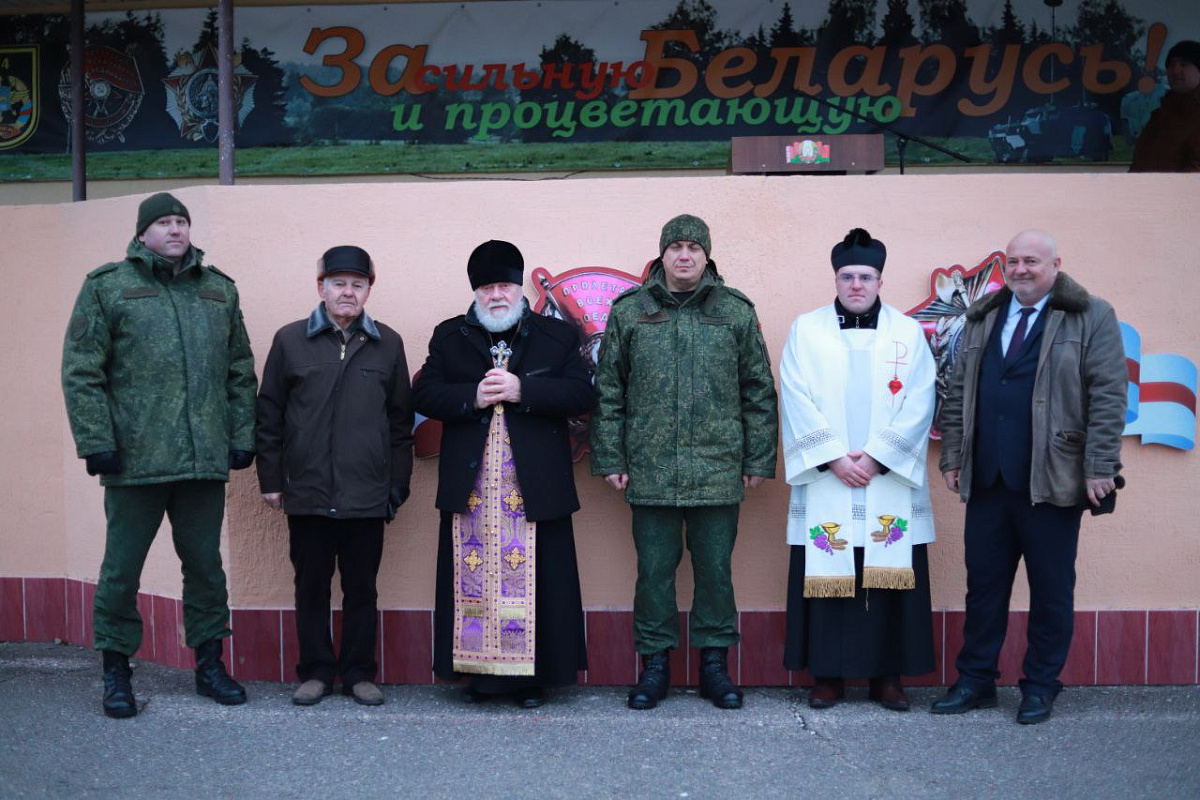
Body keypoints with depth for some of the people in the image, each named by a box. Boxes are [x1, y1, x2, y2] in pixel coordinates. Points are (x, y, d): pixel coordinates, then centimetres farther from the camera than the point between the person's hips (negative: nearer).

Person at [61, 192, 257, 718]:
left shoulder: (219, 290, 12)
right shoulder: (107, 286, 1)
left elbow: (241, 372, 14)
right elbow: (81, 372, -3)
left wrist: (242, 437, 7)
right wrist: (96, 442, -10)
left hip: (206, 459, 3)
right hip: (135, 458, -3)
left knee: (206, 565, 11)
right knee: (122, 568, 6)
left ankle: (209, 664, 25)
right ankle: (116, 671, 21)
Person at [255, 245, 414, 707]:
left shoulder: (388, 344, 7)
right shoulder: (290, 340, 4)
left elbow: (400, 420, 8)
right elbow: (269, 415, 6)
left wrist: (399, 484, 5)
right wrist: (271, 478, 2)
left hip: (367, 495, 0)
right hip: (307, 493, 0)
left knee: (361, 587, 8)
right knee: (311, 586, 8)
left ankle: (359, 674, 19)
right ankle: (315, 672, 20)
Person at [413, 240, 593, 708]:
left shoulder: (557, 336, 8)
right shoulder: (449, 337, 12)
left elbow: (582, 394, -3)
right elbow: (424, 393, 3)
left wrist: (523, 391, -15)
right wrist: (471, 397, -14)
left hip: (536, 487, -1)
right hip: (469, 488, 2)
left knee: (534, 580, 1)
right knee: (474, 580, 4)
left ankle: (533, 675, 11)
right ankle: (479, 672, 14)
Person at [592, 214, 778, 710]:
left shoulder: (736, 312, 5)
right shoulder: (629, 312, 5)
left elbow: (759, 392, 7)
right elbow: (609, 391, 6)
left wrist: (758, 460, 3)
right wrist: (610, 459, 2)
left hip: (718, 469, 0)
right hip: (650, 469, 0)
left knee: (715, 570, 8)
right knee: (654, 571, 7)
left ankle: (714, 664, 22)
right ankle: (655, 665, 20)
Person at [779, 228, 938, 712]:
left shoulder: (908, 333, 7)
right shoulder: (806, 330, 6)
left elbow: (918, 406, 0)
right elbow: (797, 403, -2)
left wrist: (876, 456, -10)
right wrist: (834, 458, -11)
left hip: (890, 482, 1)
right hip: (824, 481, 0)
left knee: (891, 577, 2)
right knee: (825, 576, 1)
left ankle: (888, 674, 12)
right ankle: (827, 674, 11)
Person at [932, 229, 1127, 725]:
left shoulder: (1091, 318, 0)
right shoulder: (981, 319, 14)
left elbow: (1108, 397, -6)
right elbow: (958, 394, 15)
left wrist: (1099, 468, -12)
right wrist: (952, 457, 9)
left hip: (1052, 481, -4)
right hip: (987, 480, 4)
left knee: (1051, 590, 7)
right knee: (983, 585, 10)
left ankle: (1041, 686, 21)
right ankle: (975, 681, 21)